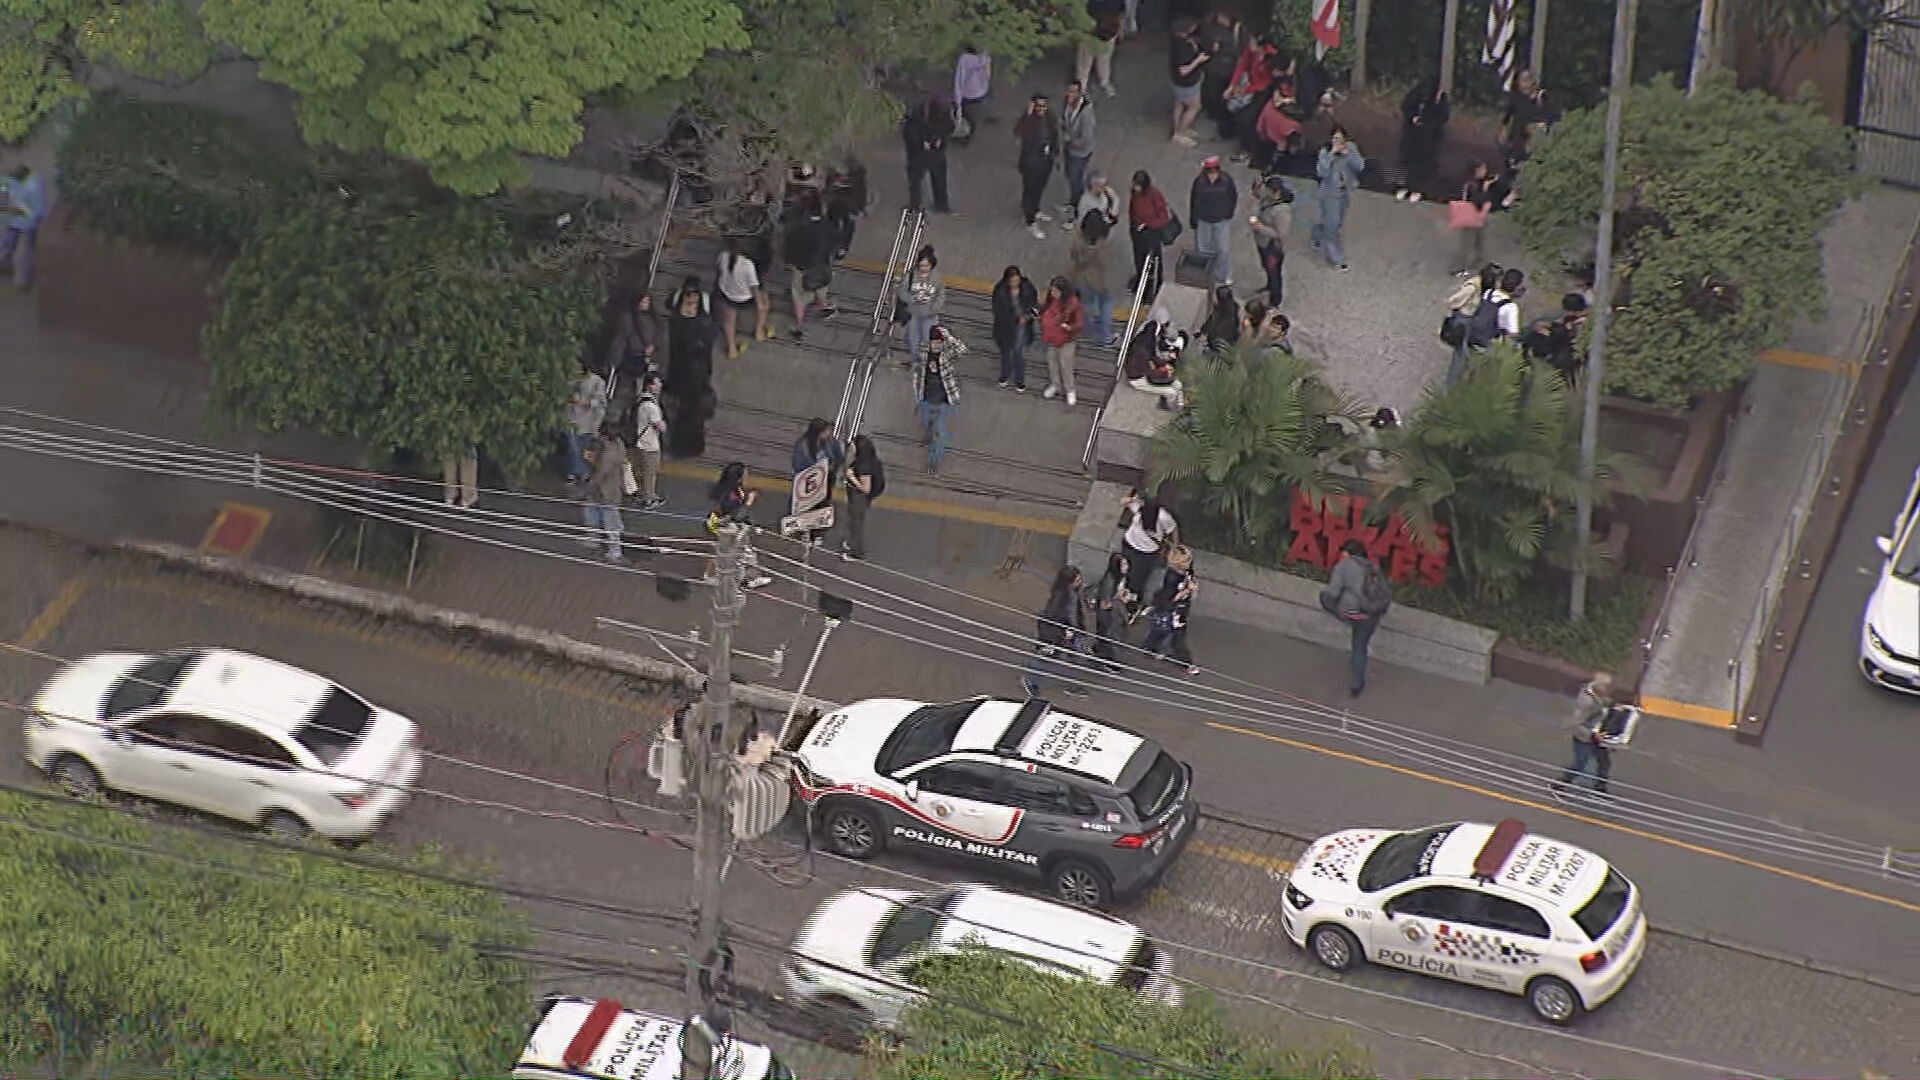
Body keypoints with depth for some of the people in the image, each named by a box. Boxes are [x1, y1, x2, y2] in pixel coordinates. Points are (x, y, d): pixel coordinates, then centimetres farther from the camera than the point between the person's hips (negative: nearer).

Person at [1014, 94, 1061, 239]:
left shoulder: (1050, 118, -7)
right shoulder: (1027, 121, -25)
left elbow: (1055, 137, 8)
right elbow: (1017, 133, -47)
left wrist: (1056, 156, 15)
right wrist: (1028, 115, -51)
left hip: (1046, 161, 6)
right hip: (1031, 163, -6)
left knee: (1040, 188, 26)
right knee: (1030, 191, 9)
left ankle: (1035, 211, 51)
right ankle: (1031, 223, 23)